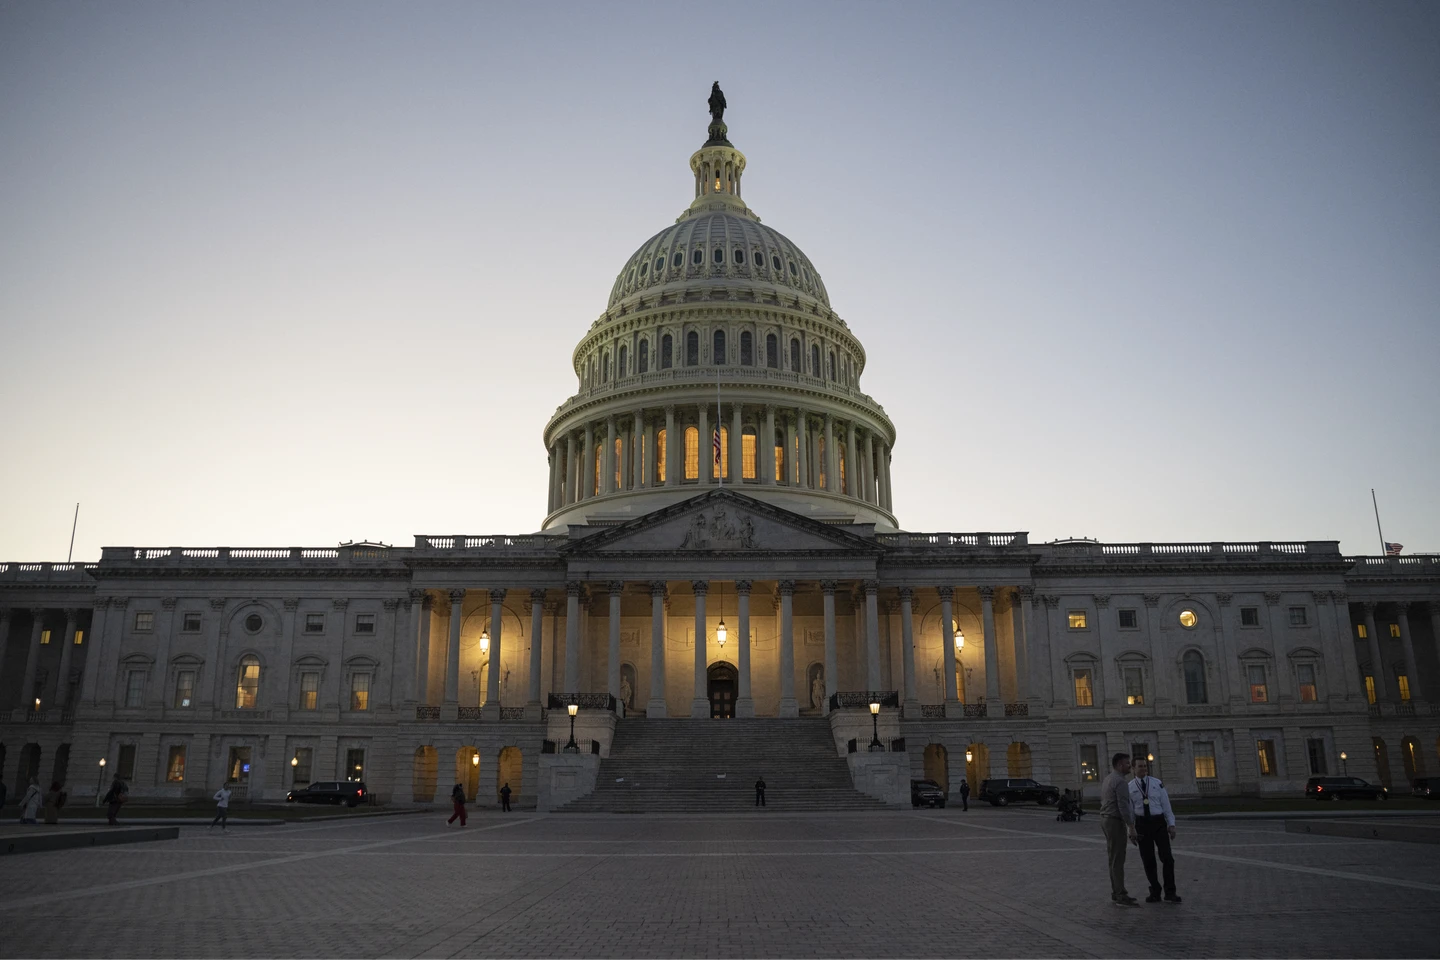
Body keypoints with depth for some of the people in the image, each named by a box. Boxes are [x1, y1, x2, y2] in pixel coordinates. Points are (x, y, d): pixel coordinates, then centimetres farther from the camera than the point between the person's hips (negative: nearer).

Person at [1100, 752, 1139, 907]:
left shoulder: (1108, 780, 15)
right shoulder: (1120, 782, -17)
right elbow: (1123, 807, -22)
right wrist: (1132, 828, -20)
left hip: (1107, 821, 10)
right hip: (1116, 823, -10)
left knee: (1115, 859, 13)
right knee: (1118, 860, -6)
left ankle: (1116, 893, 18)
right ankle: (1121, 897, -4)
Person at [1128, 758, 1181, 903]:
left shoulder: (1157, 783, 1)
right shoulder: (1130, 787, 1)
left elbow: (1166, 805, 1)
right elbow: (1129, 811, 4)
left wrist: (1171, 825, -7)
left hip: (1159, 823, 0)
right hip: (1142, 824, 0)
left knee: (1167, 857, -7)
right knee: (1148, 860, 3)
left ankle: (1170, 893, 2)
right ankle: (1155, 893, 17)